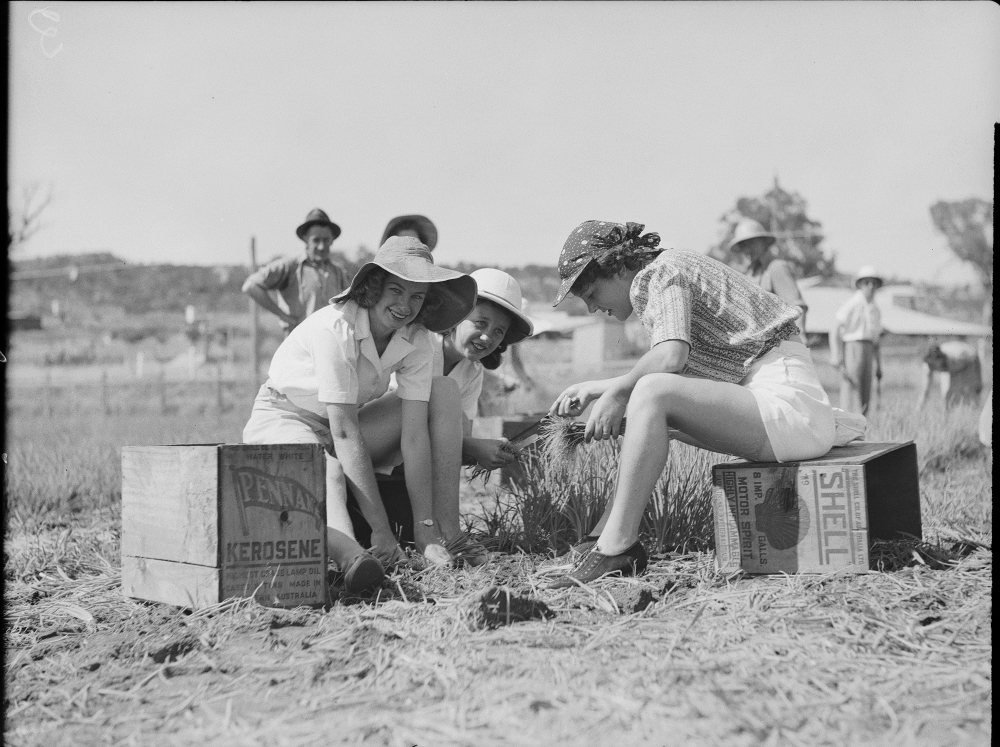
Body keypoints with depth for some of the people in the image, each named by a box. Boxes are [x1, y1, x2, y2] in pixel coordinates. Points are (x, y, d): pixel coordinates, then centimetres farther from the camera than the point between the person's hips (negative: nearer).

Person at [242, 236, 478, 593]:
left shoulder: (417, 339, -12)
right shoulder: (335, 327, -29)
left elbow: (414, 433, -16)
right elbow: (344, 433, -34)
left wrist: (425, 525, -25)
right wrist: (381, 529, -38)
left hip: (341, 422, 6)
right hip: (283, 421, -6)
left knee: (444, 392, -9)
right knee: (328, 474, -39)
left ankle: (443, 535, -17)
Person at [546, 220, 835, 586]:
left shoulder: (660, 272, -8)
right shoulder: (683, 269, 21)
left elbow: (671, 356, -26)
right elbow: (675, 371, 24)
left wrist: (615, 393, -13)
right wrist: (593, 389, 21)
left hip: (790, 404, -11)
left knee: (653, 395, -25)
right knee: (653, 417, 20)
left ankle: (615, 550, -24)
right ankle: (606, 536, 11)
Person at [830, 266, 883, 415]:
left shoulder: (875, 310, 19)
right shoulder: (852, 304, -5)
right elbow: (835, 331, -9)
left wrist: (879, 366, 20)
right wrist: (837, 360, -16)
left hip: (867, 353, 7)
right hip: (851, 348, -7)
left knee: (864, 399, 5)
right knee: (851, 392, -14)